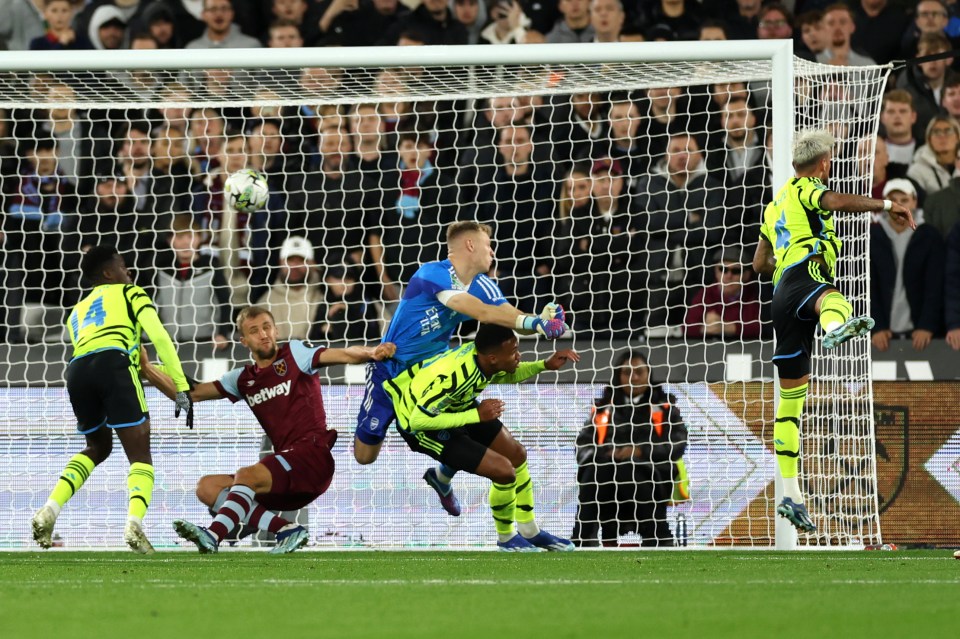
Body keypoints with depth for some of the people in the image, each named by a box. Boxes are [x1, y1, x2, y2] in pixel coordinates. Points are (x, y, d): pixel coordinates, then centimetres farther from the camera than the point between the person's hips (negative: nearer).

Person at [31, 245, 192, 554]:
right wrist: (181, 389, 5)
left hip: (77, 370, 5)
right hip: (113, 364, -5)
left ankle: (50, 510, 9)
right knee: (140, 455, -2)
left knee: (98, 447, 28)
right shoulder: (129, 293, 22)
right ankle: (134, 522, -29)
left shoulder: (77, 312, 37)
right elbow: (159, 336, 7)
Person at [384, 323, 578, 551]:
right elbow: (418, 420, -36)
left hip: (454, 408, 8)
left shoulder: (483, 354, -16)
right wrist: (476, 416, -35)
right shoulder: (454, 376, -41)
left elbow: (508, 375, 9)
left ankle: (530, 532, 34)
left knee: (516, 454, 14)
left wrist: (546, 365, -7)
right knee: (504, 470, -13)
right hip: (423, 427, -8)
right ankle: (506, 539, 15)